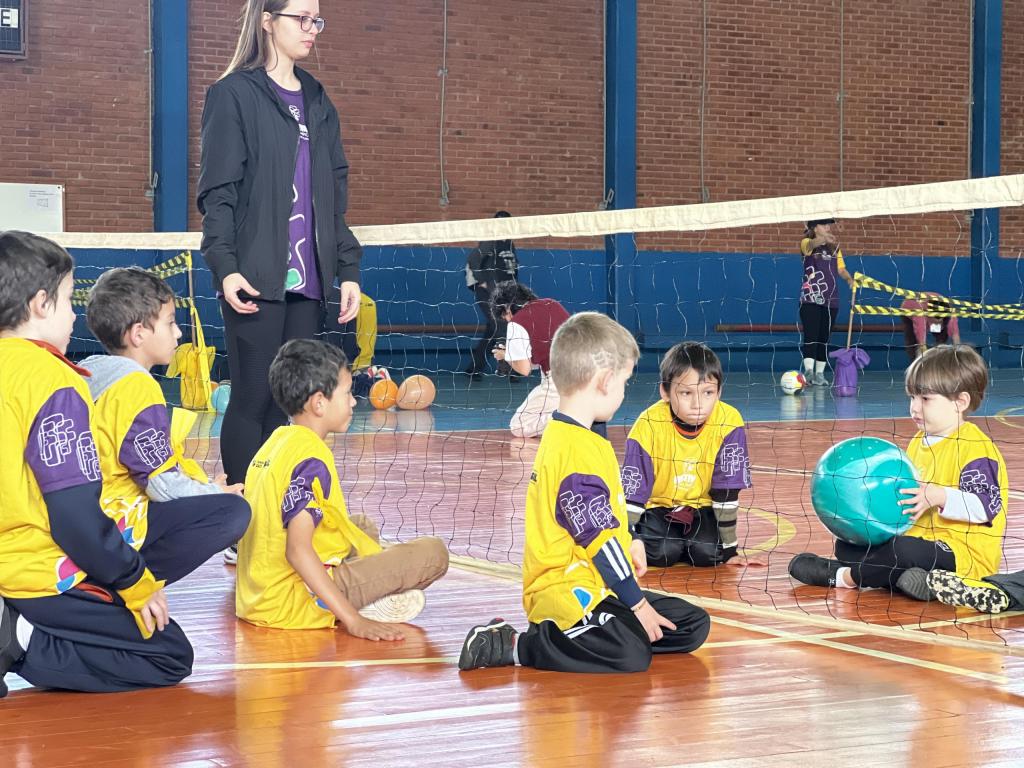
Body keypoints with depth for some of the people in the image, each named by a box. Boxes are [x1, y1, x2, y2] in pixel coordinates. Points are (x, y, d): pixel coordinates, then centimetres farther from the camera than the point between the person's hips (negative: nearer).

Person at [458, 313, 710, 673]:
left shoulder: (568, 437, 14)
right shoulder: (577, 451, -19)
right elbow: (600, 541, -18)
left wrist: (630, 545, 40)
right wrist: (637, 604, -12)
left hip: (595, 586, 11)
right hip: (567, 590, -11)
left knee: (694, 626, 6)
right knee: (630, 654, -33)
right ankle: (512, 646, -15)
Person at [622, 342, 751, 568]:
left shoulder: (728, 422, -21)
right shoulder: (649, 425, -24)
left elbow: (728, 492, -14)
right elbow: (631, 490, -19)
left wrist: (730, 547, -12)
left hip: (702, 508, 1)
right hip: (658, 506, -1)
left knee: (708, 553, -24)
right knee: (661, 553, -26)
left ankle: (685, 545, 9)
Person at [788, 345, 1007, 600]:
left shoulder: (976, 448, -13)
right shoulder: (918, 443, 16)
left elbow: (987, 505, -21)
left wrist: (941, 498, -32)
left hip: (964, 554, -10)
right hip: (921, 540, 10)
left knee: (904, 550, -38)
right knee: (847, 545, 5)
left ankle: (843, 576, -15)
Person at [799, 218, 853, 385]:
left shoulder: (834, 248, 15)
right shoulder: (807, 244, -4)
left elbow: (841, 269, 16)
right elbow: (812, 244, -28)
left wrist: (849, 278, -7)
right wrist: (824, 239, -51)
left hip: (830, 299, 5)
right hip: (810, 298, -5)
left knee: (824, 337, 6)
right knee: (811, 335, -14)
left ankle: (819, 373, 10)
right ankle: (808, 370, -19)